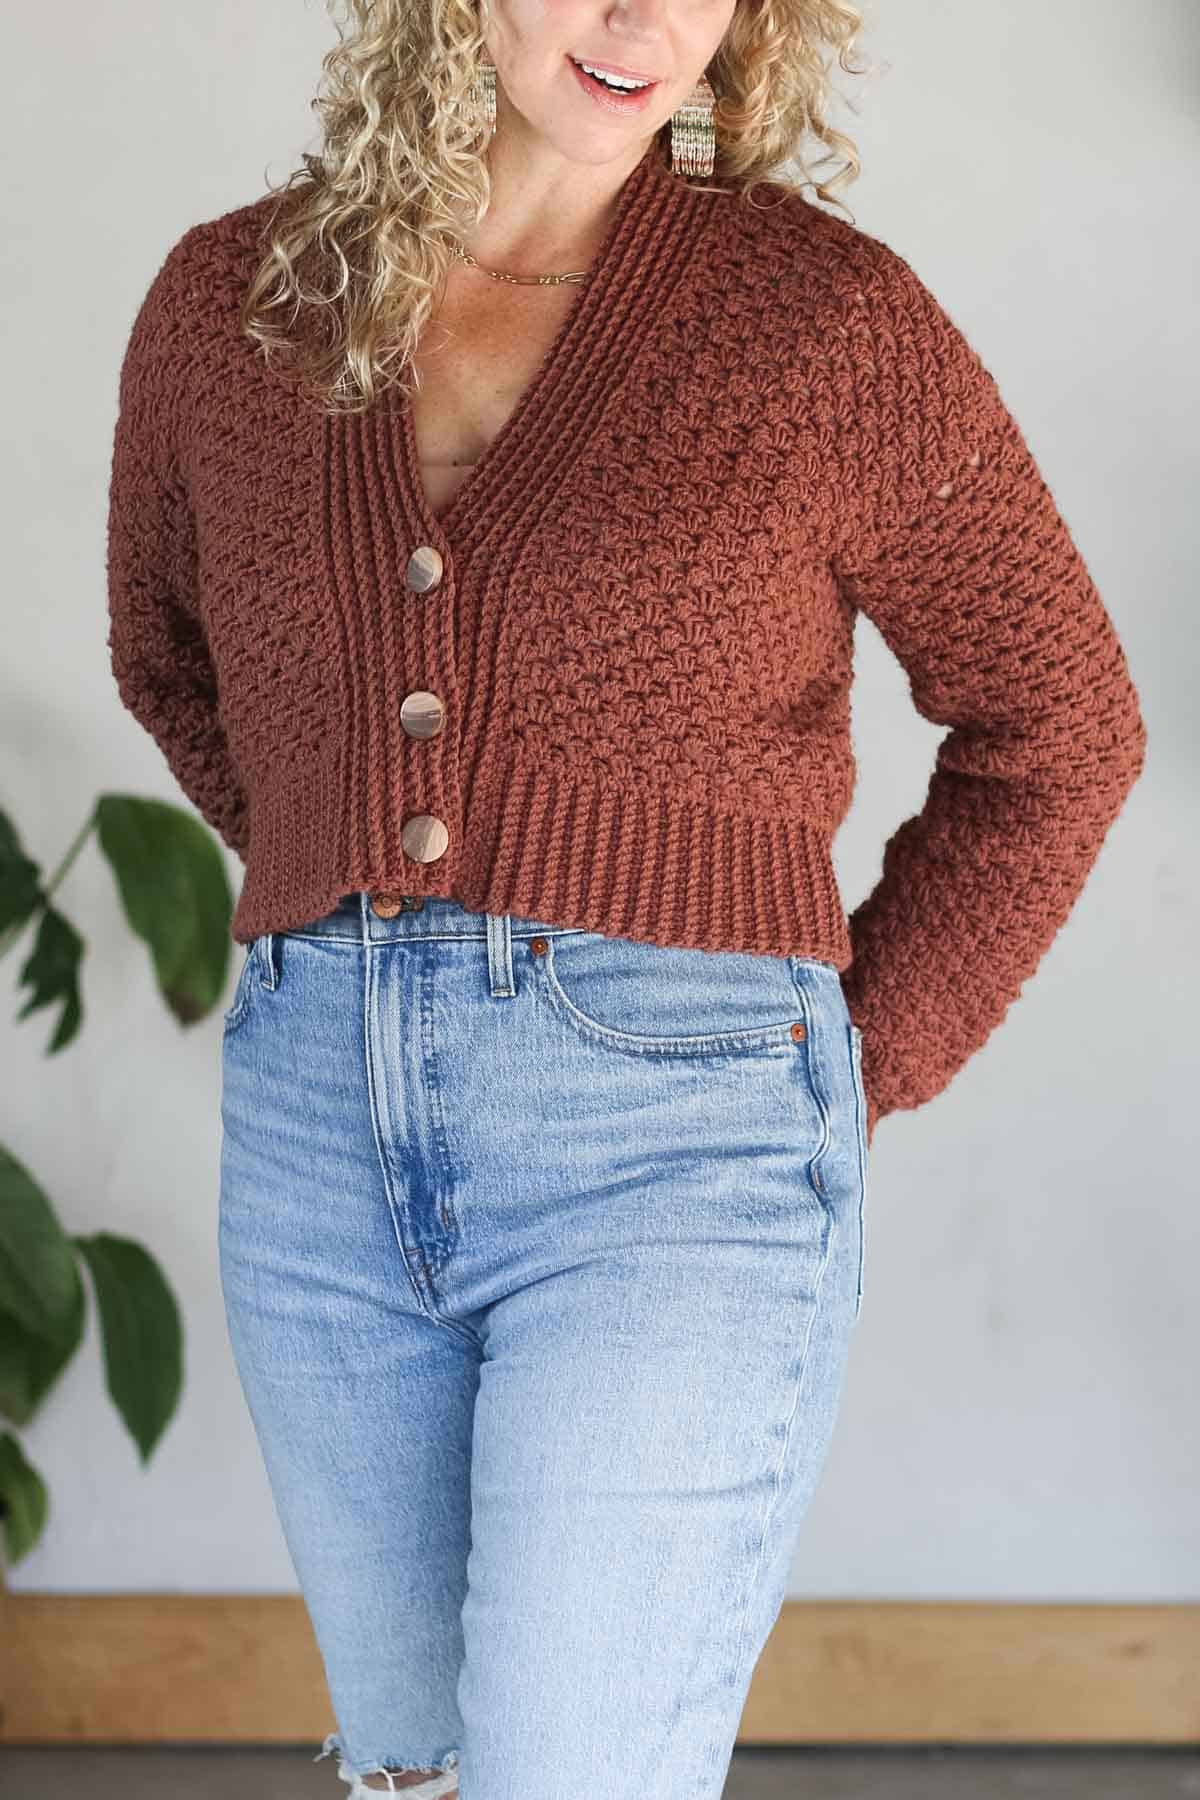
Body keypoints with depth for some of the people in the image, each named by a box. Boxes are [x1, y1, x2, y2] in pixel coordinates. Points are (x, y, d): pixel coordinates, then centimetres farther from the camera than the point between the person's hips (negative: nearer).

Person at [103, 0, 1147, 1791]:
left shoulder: (831, 319, -5)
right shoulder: (226, 304, 5)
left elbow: (1055, 726, 6)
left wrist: (859, 1069, 1)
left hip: (678, 1158, -4)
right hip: (324, 1134, 5)